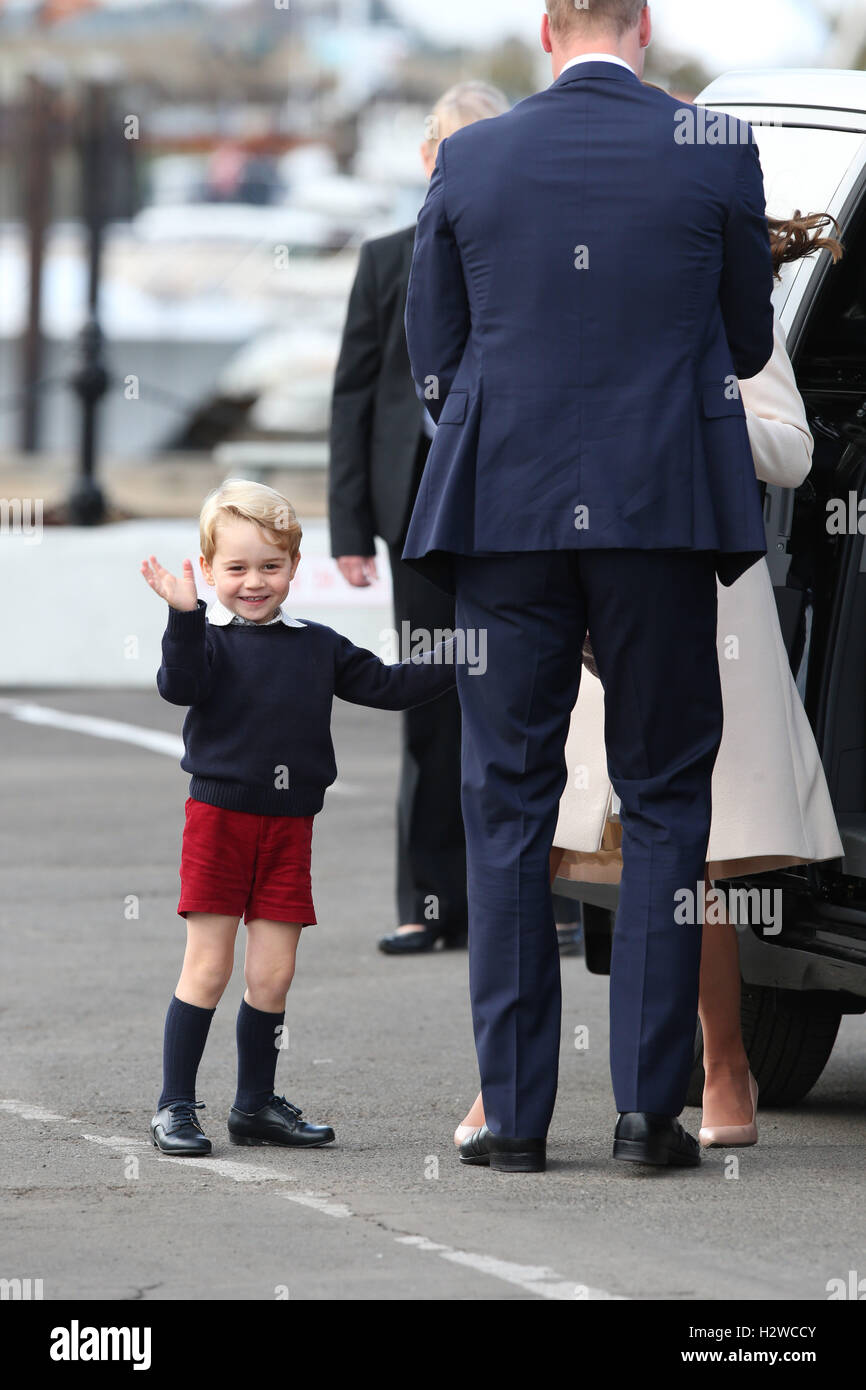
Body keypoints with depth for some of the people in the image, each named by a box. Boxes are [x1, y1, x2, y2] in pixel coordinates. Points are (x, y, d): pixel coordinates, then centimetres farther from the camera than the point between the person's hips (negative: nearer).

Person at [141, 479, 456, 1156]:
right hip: (219, 816, -4)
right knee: (208, 968, -3)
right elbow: (180, 686, -22)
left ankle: (257, 1104, 18)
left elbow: (386, 686, 14)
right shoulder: (207, 637, -4)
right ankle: (175, 1107, 4)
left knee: (272, 975, 6)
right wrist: (184, 617, -36)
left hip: (289, 825, 4)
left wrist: (457, 657, 5)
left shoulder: (318, 646, 10)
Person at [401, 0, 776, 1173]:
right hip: (663, 506, -1)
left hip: (506, 507, 1)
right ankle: (649, 1105, 3)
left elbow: (431, 358, 7)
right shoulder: (718, 154, -3)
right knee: (664, 800, 8)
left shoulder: (469, 162, 0)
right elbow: (749, 343, 8)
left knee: (507, 806, 7)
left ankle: (514, 1112, 6)